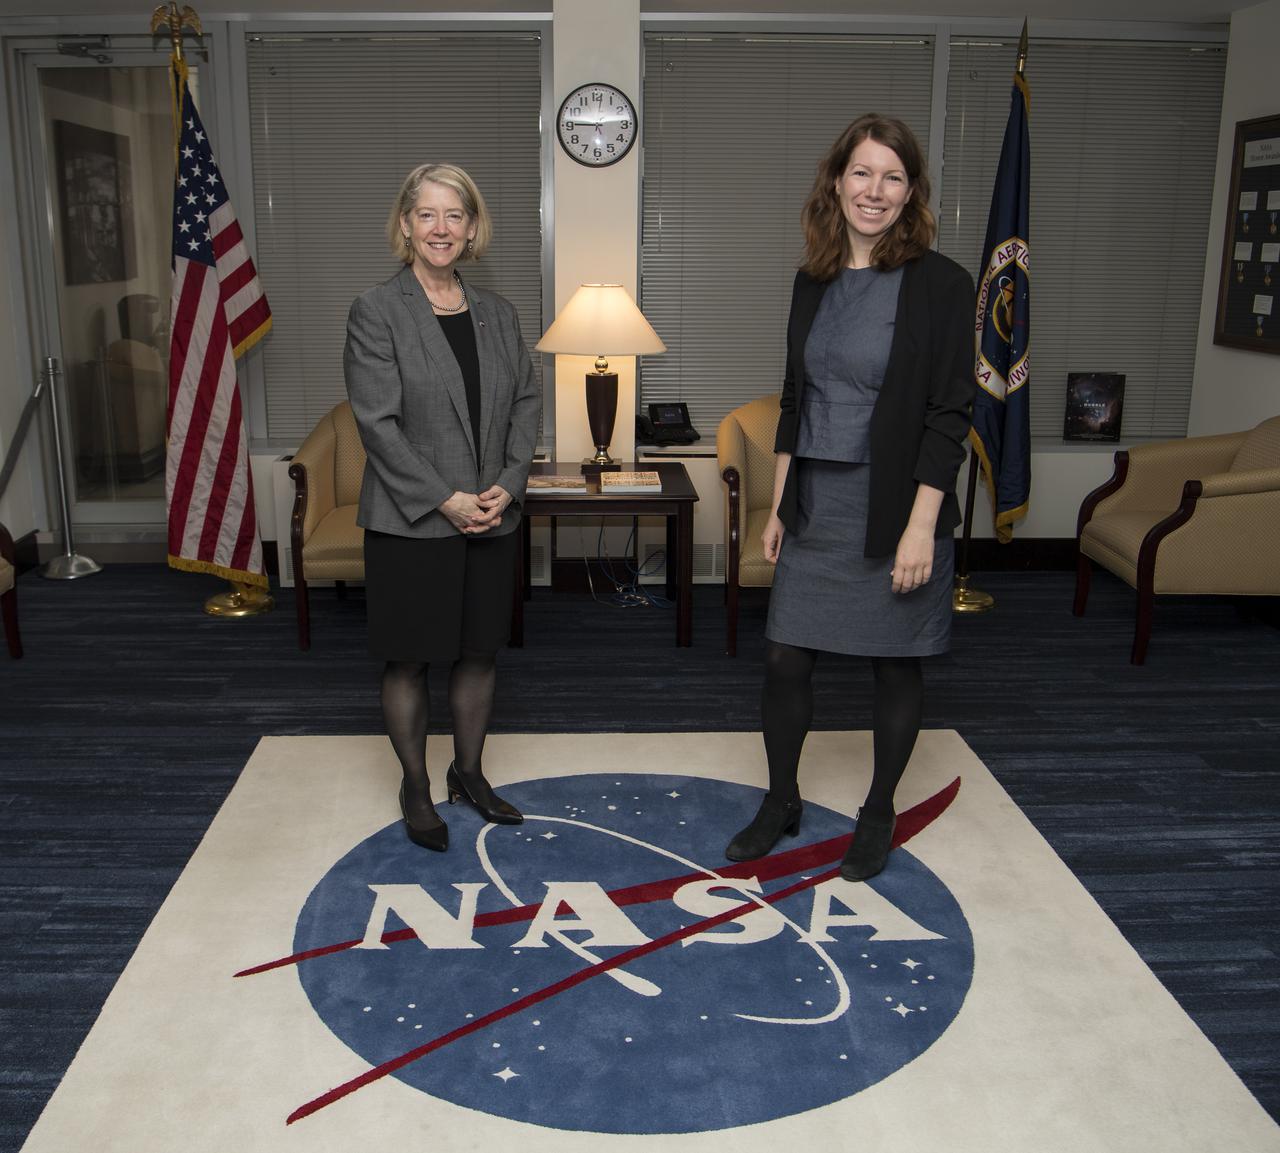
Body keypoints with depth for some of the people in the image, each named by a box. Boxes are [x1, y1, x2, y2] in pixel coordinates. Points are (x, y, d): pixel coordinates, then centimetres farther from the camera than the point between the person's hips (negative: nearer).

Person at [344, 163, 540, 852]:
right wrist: (444, 499, -17)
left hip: (491, 520, 5)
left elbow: (526, 403, 9)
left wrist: (509, 485, -6)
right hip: (411, 524, -5)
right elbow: (377, 422, -13)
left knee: (480, 653, 13)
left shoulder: (497, 314, 9)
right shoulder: (376, 312, -7)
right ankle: (415, 789, 24)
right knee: (409, 661, 6)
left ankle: (469, 773, 32)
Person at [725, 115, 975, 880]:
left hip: (895, 507, -4)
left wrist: (920, 526, -17)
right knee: (786, 659, 7)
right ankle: (782, 802, 28)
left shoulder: (940, 284, -8)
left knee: (895, 666, 9)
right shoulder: (814, 280, 8)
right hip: (817, 503, 5)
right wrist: (779, 504, 11)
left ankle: (879, 815, 28)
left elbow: (950, 414, -11)